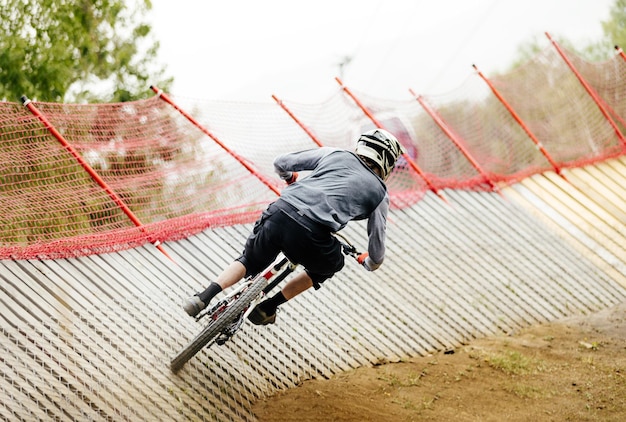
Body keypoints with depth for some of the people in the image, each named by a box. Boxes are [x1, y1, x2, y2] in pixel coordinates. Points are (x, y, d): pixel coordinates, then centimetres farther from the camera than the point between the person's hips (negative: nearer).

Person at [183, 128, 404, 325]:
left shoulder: (335, 154, 25)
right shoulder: (379, 192, 20)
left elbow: (281, 163, 23)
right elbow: (377, 240, 22)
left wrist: (290, 178, 48)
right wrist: (371, 262, 46)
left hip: (278, 213, 3)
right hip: (310, 235, -3)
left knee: (250, 261, 30)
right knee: (329, 265, 31)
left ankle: (203, 298, 9)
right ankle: (266, 309, 26)